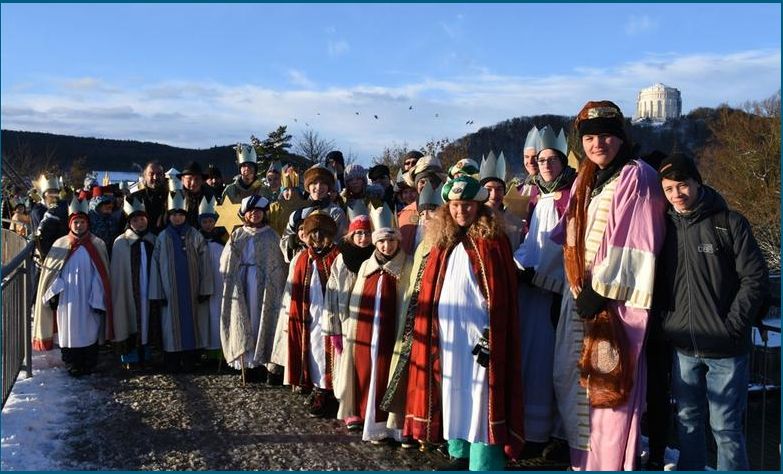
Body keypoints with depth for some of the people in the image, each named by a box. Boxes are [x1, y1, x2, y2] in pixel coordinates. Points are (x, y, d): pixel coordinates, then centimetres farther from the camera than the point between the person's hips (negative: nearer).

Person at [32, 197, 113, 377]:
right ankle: (72, 367, 16)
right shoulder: (60, 245, 5)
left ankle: (88, 366, 15)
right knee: (68, 332, 5)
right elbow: (53, 272, 6)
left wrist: (98, 300, -9)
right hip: (66, 299, 1)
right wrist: (53, 294, -6)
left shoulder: (97, 245, 0)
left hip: (89, 299, -1)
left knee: (89, 332, 3)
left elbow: (100, 274, -3)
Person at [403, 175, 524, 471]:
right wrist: (427, 329, 6)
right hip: (447, 331, 6)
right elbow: (429, 291, 13)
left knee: (480, 395, -4)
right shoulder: (443, 243, 12)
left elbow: (502, 294, -8)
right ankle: (460, 454, 25)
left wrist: (491, 334, -15)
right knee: (452, 392, 12)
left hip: (479, 331, -5)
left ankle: (484, 462, 3)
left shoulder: (492, 240, -3)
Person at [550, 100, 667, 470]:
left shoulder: (637, 178, -9)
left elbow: (634, 243, -15)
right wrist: (578, 287, 12)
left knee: (608, 384, -4)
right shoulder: (585, 180, 15)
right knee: (574, 379, 11)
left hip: (615, 300, -7)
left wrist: (602, 289, -17)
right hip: (582, 294, 8)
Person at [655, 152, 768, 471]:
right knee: (688, 421, 15)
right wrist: (666, 322, 1)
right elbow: (658, 281, 13)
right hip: (683, 348, 4)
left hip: (725, 348, -4)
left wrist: (732, 326, -12)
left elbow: (755, 278, -7)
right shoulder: (666, 226, 6)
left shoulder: (729, 223, -6)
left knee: (725, 426, 2)